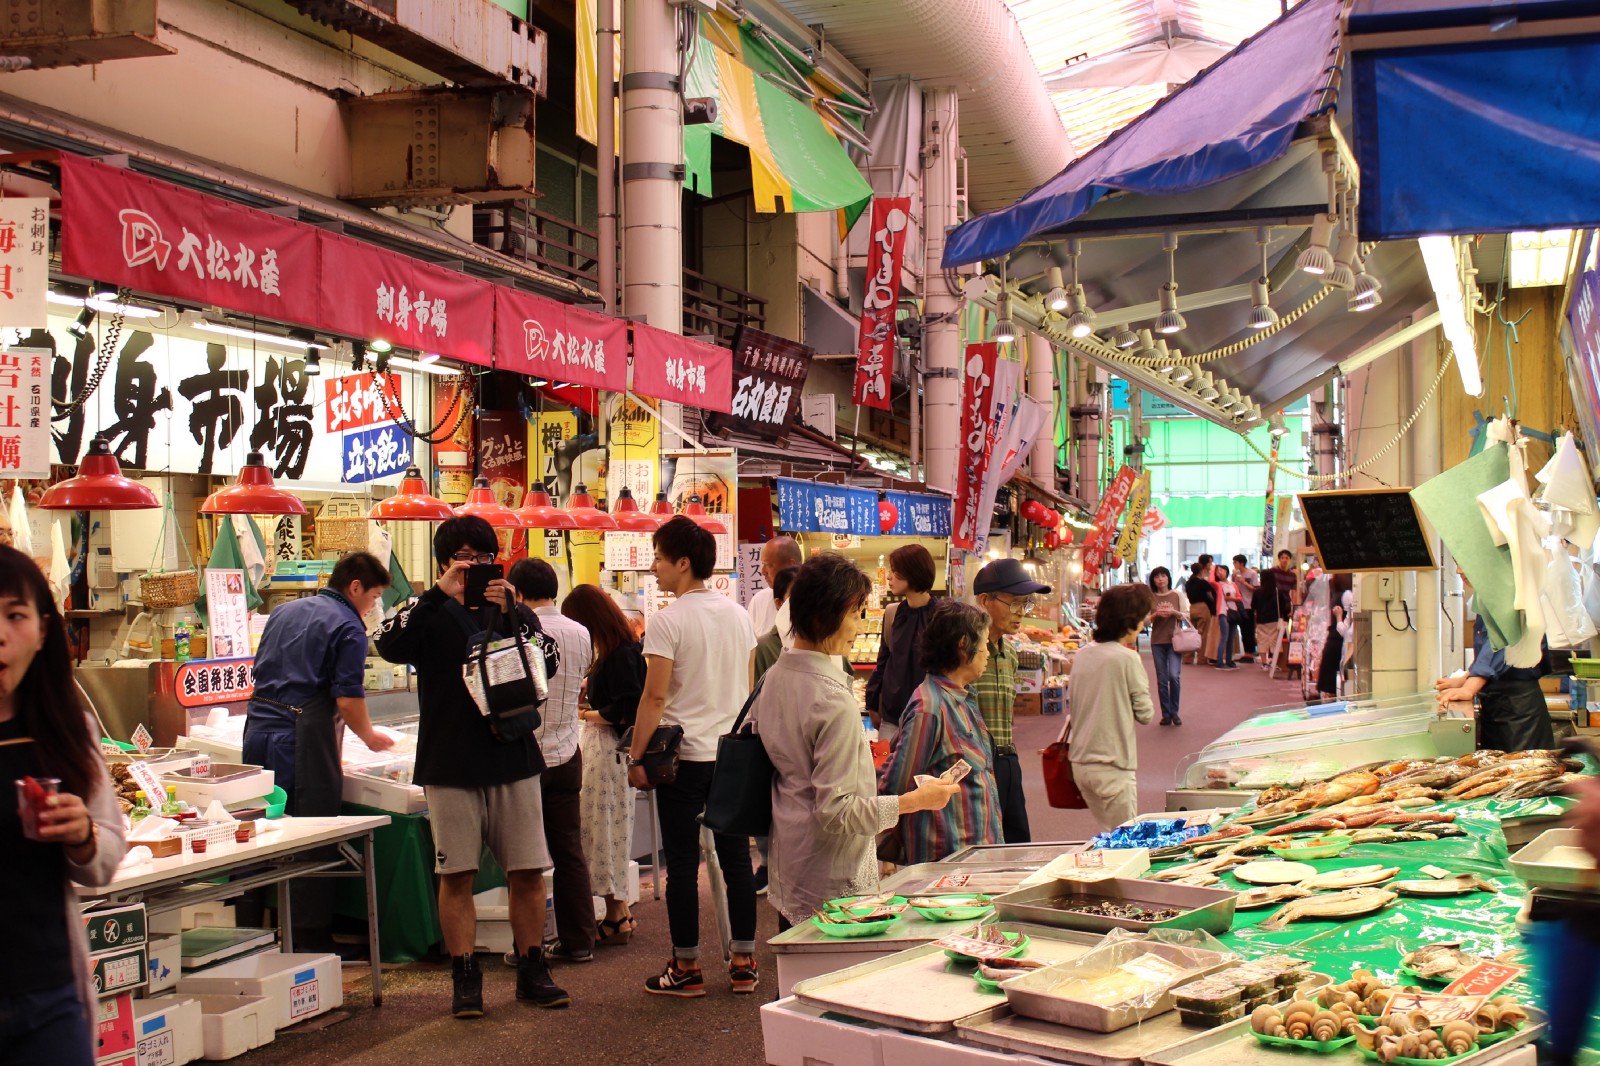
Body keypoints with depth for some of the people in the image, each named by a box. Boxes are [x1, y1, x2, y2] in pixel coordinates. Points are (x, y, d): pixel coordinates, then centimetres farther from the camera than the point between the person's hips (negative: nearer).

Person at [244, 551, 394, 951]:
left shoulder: (284, 611, 17)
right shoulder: (347, 627, -6)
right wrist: (369, 736, 5)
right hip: (302, 738, -7)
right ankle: (310, 937, 4)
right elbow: (348, 699, -12)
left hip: (258, 726, 8)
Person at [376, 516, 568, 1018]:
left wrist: (509, 614, -14)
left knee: (528, 872, 3)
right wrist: (440, 595, -20)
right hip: (450, 765, -1)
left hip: (514, 758, 2)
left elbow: (549, 664, -5)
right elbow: (389, 645, -15)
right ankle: (465, 978, 11)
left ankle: (532, 970, 16)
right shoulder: (429, 614, 5)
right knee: (456, 876, 1)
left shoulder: (516, 613, 10)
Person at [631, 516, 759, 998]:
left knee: (682, 864, 2)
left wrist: (637, 758, -7)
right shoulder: (738, 615, 8)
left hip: (683, 756, -6)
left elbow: (655, 697, -13)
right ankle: (743, 963, 15)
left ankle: (687, 968, 8)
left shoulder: (668, 621, -11)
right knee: (736, 858, 9)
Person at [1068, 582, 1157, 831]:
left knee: (1107, 836, 18)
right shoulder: (1127, 658, -13)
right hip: (1113, 768, -7)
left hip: (1080, 763, 7)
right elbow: (1145, 714, -6)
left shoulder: (1083, 655, 7)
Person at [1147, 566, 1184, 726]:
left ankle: (1174, 712, 3)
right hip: (1157, 641, 1)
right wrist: (1156, 614, -14)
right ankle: (1166, 714, 11)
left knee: (1174, 676, -13)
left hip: (1174, 639, -1)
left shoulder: (1177, 595, 3)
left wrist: (1174, 612, -14)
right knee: (1162, 680, 3)